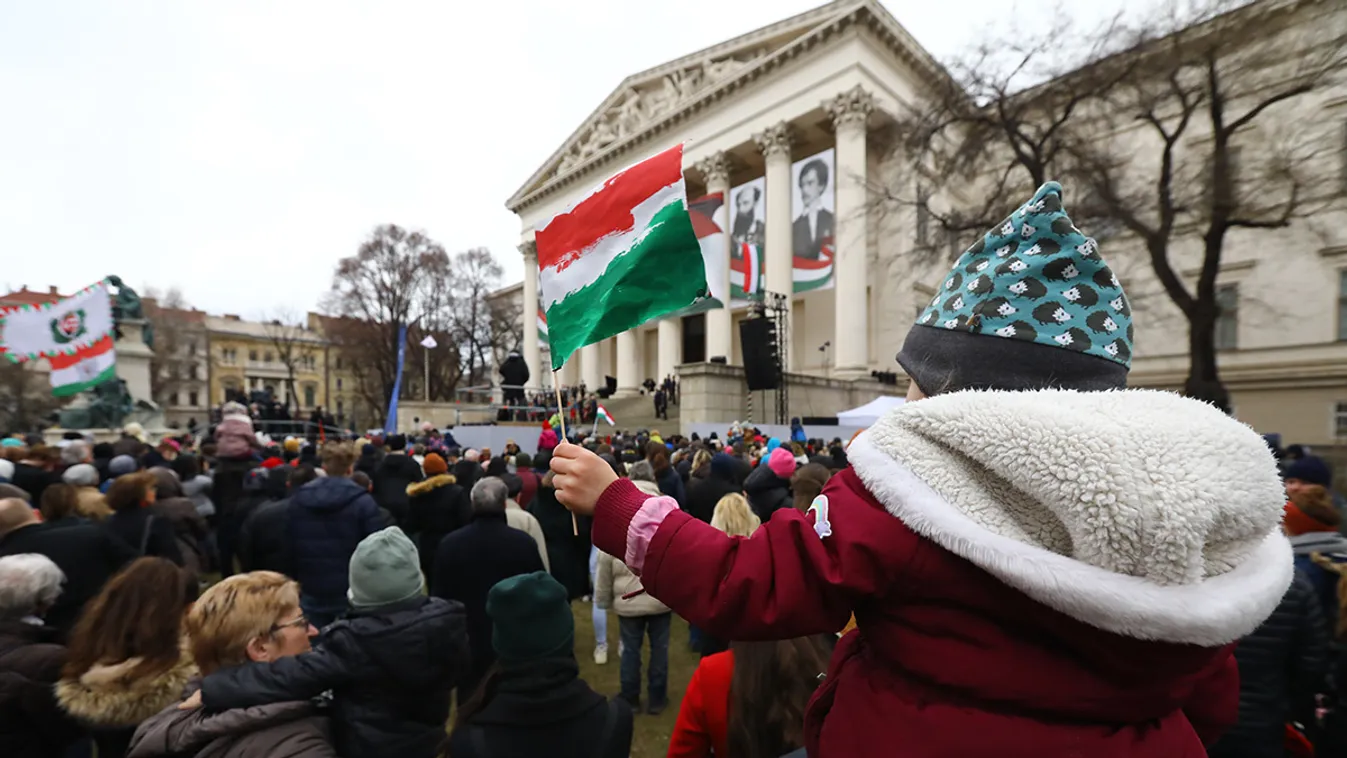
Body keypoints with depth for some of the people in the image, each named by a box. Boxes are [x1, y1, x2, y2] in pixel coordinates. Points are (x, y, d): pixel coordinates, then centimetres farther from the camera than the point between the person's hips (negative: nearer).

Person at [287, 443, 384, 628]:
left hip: (311, 592, 4)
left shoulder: (298, 499, 3)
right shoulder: (363, 501, -12)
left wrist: (296, 582, 19)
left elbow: (288, 548, 8)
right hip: (352, 592, -4)